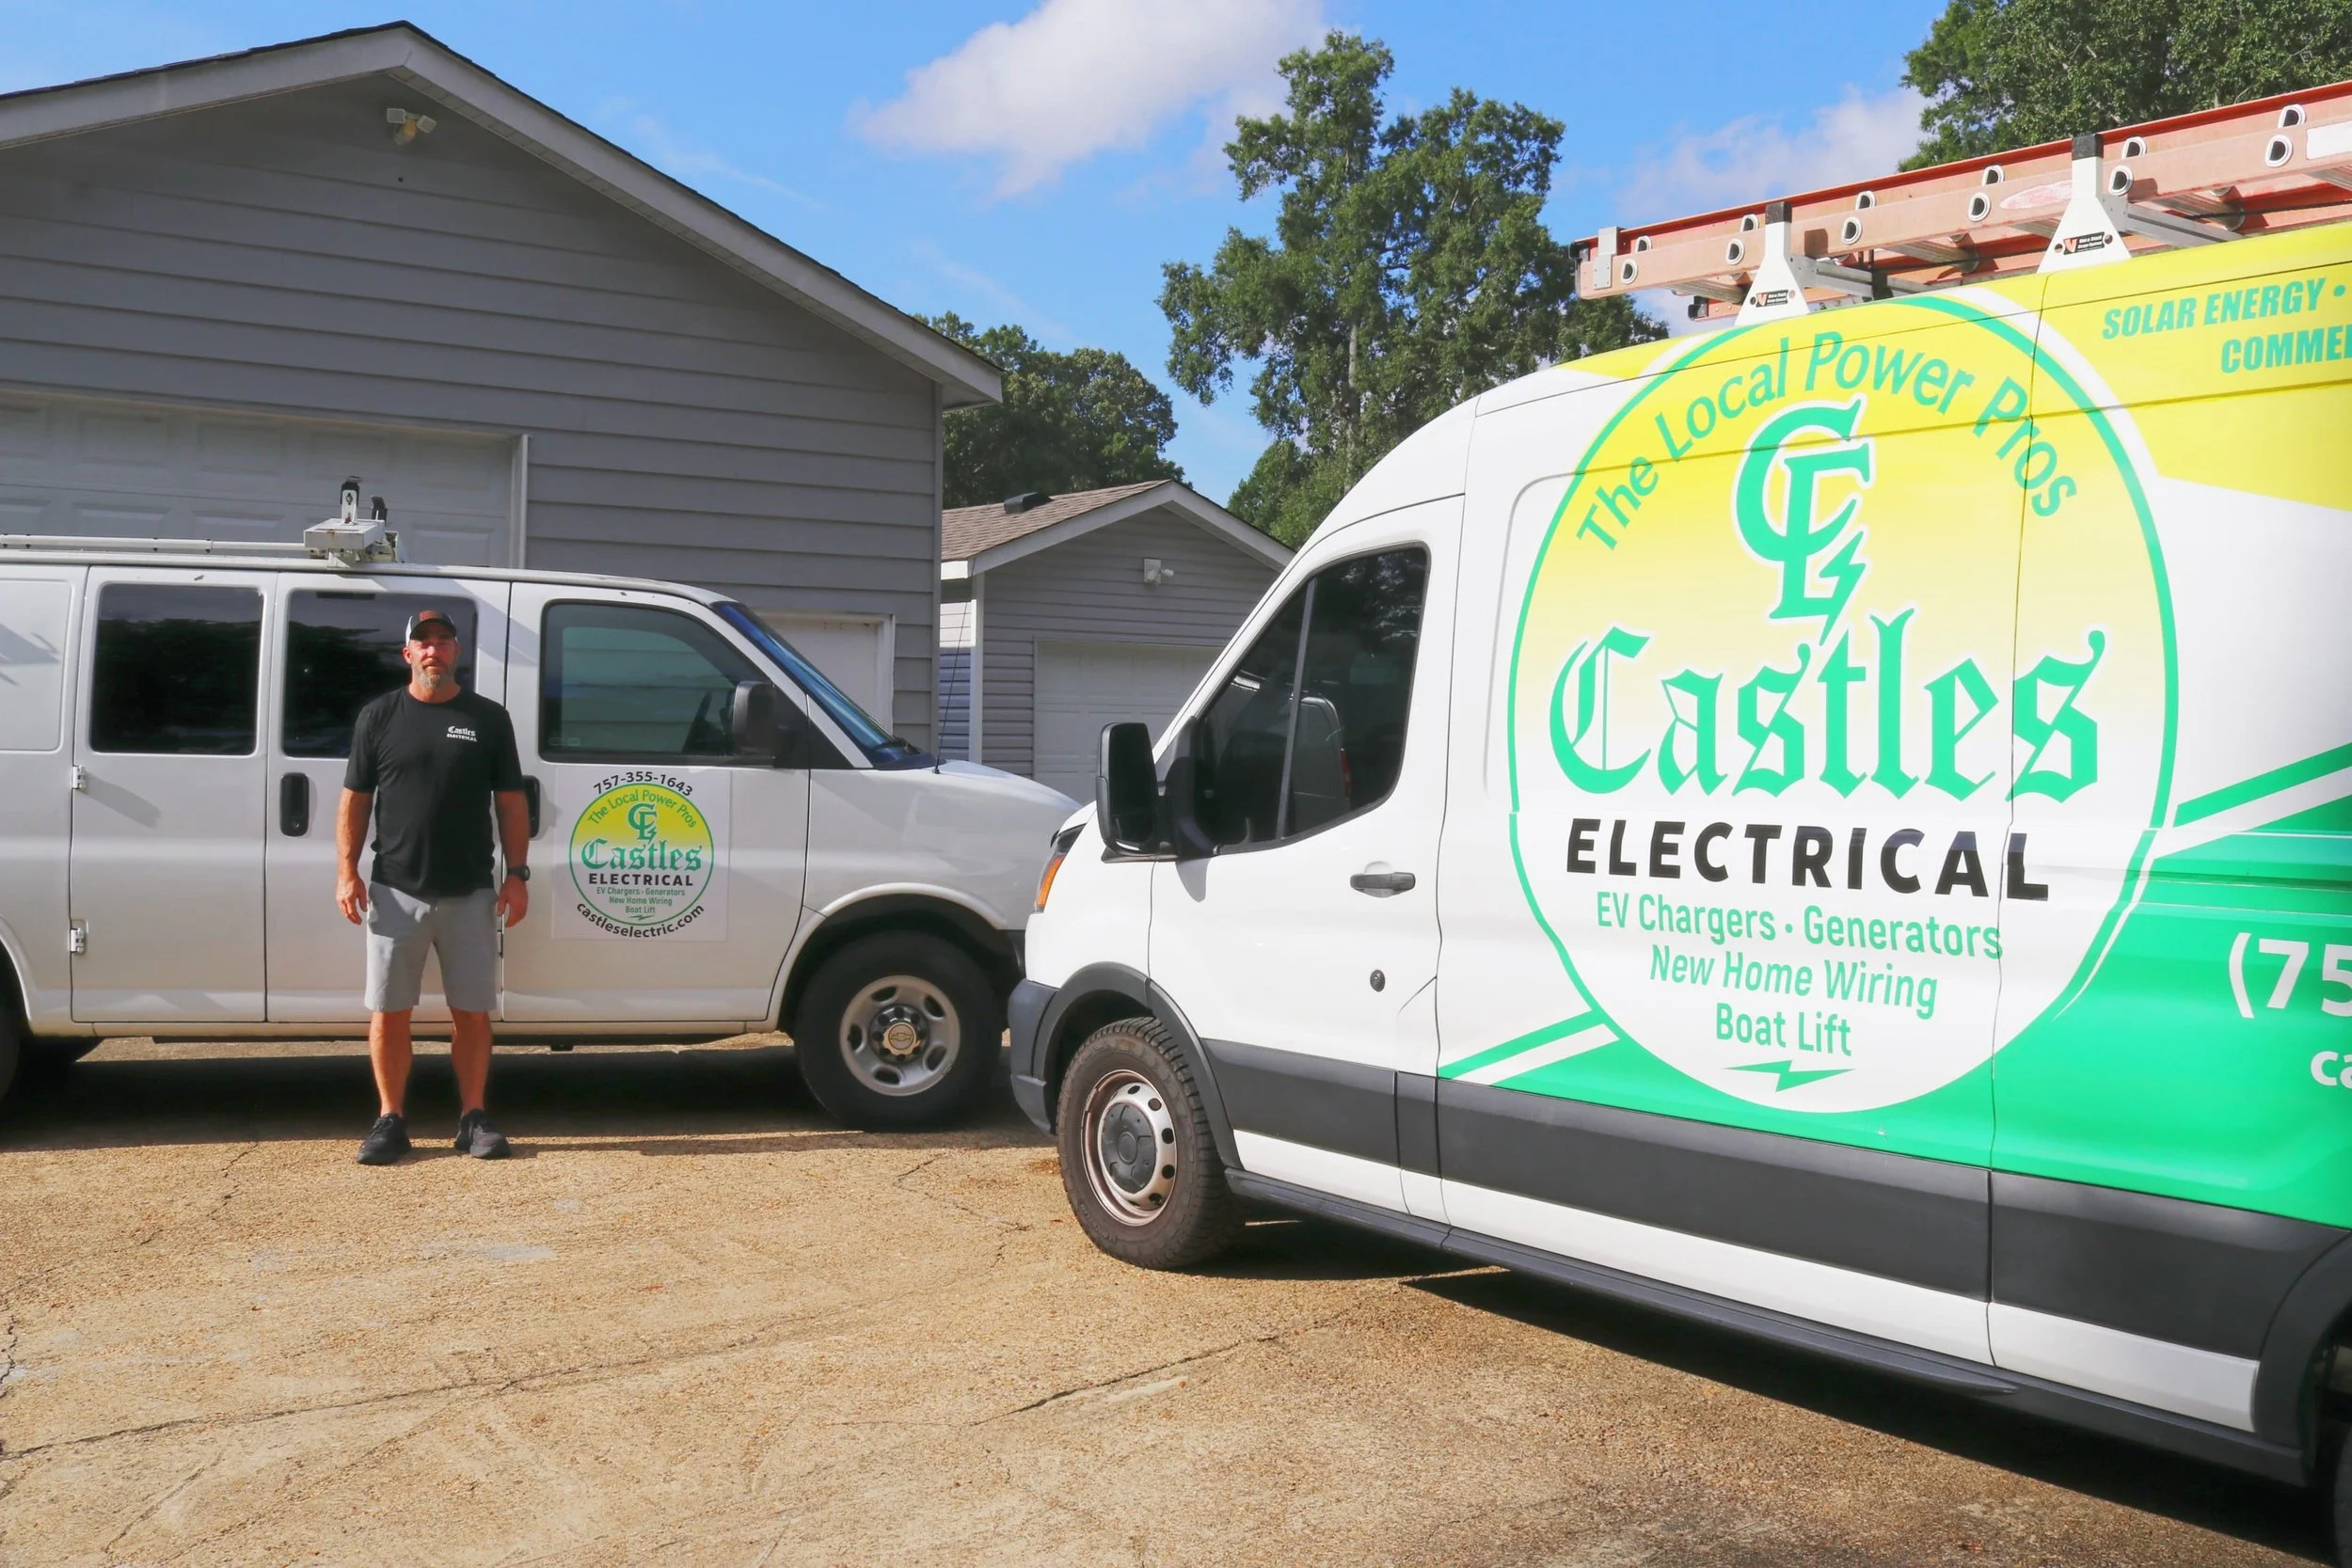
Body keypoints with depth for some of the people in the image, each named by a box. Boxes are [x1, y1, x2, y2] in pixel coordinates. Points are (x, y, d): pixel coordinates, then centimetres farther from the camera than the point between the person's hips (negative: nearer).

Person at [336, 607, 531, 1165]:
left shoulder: (489, 718, 6)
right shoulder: (378, 717, 6)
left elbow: (511, 802, 7)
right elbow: (354, 800, 7)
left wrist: (517, 875, 0)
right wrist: (346, 871, -3)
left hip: (470, 894, 0)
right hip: (395, 893, 0)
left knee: (472, 1011, 4)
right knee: (388, 1012, 3)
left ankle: (473, 1118, 13)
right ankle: (390, 1120, 12)